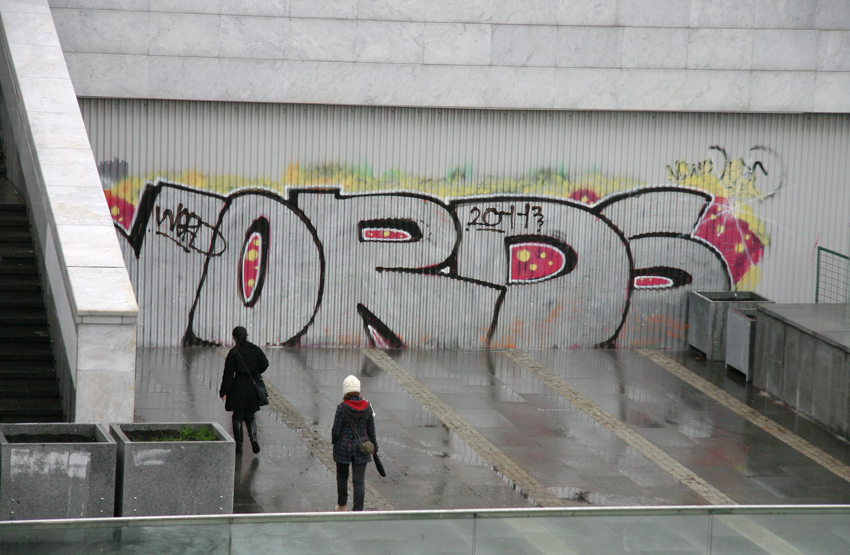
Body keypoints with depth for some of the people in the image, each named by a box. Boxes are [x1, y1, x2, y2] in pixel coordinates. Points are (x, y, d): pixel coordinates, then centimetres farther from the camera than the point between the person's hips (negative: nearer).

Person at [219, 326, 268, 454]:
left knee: (237, 416, 7)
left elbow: (228, 373, -8)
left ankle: (239, 444, 6)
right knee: (250, 416, 14)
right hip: (252, 387, 3)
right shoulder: (255, 349, 0)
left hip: (238, 387, -3)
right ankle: (253, 438, -8)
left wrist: (223, 391, -5)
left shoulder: (233, 353, -7)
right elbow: (265, 364, -5)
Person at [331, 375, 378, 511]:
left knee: (342, 477, 19)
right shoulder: (367, 407, -6)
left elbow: (336, 430, -13)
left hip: (343, 447, -2)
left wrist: (334, 440, 9)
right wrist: (374, 447, 14)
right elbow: (371, 430, 2)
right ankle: (358, 510, -2)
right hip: (361, 448, 2)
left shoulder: (342, 408, -17)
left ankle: (342, 505, 36)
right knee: (359, 480, 3)